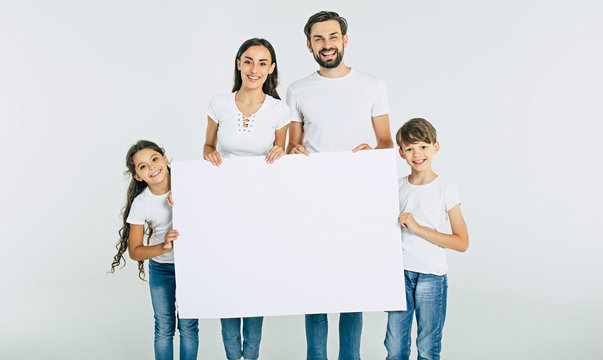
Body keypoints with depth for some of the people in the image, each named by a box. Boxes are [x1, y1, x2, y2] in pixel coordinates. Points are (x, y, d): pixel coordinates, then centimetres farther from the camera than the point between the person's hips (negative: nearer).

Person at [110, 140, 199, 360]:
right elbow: (134, 251, -10)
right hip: (161, 269, 0)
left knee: (188, 327, 6)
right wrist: (164, 247, -29)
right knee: (164, 328, 10)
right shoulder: (140, 204, -15)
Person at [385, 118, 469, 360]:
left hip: (431, 277, -3)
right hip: (399, 273, 3)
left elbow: (462, 242, -10)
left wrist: (418, 228, -17)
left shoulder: (446, 190, -5)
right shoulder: (397, 188, 5)